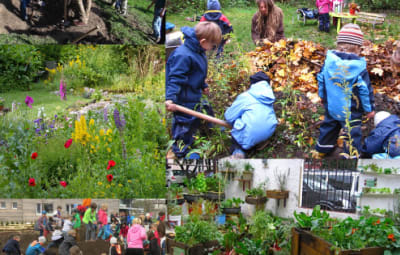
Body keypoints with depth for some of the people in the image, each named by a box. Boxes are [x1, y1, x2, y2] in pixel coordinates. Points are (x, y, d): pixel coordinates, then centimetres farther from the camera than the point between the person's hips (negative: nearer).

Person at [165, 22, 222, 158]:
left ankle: (189, 141, 45)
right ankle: (180, 149, 20)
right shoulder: (183, 55, -28)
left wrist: (203, 86, 33)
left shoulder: (198, 52, 4)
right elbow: (175, 78, -32)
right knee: (184, 121, 3)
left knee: (194, 120, 24)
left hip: (194, 96, 10)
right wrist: (170, 98, -38)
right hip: (184, 99, -10)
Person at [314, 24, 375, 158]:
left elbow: (321, 80, 5)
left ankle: (321, 150, 42)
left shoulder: (329, 60, -8)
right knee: (352, 133, 9)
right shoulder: (359, 67, -21)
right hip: (351, 111, -5)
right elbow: (365, 90, -15)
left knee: (329, 126, 25)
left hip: (331, 107, 6)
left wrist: (322, 96, 22)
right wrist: (369, 109, -2)